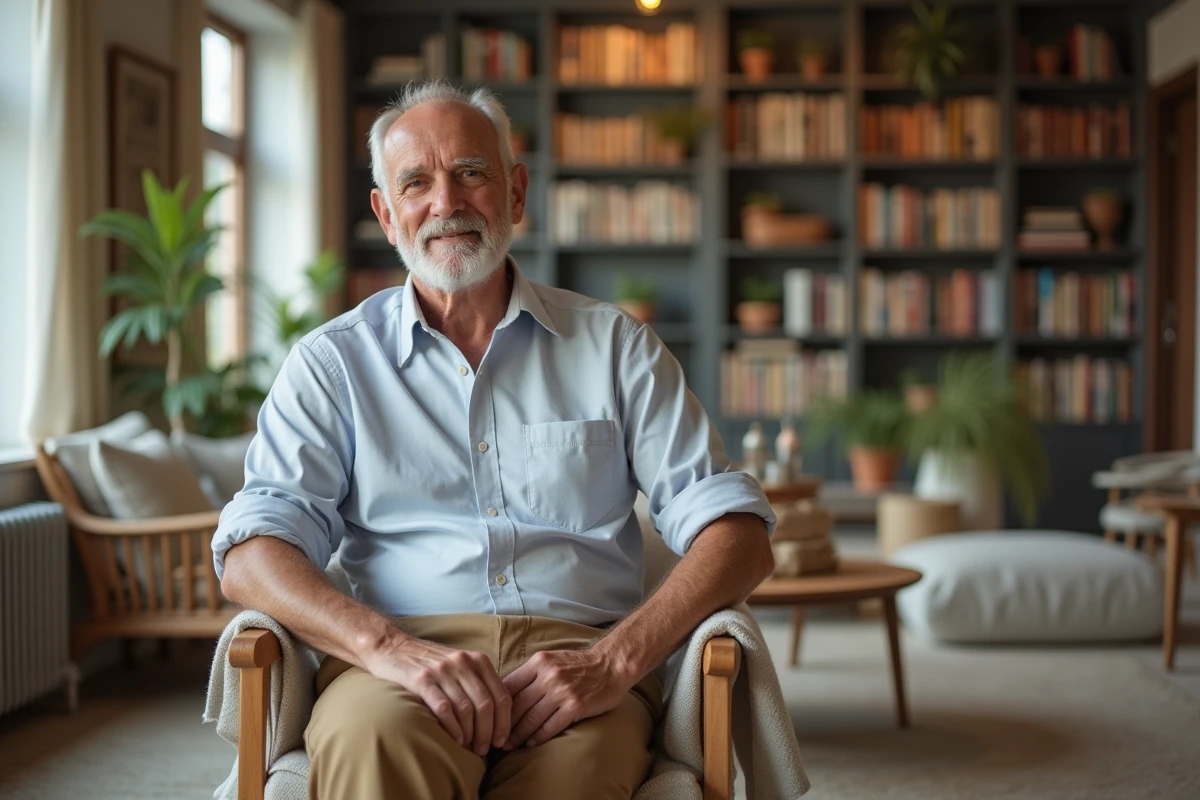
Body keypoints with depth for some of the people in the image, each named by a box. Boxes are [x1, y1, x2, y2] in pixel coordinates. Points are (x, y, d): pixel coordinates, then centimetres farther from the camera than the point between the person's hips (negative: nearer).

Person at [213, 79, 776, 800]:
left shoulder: (614, 345, 15)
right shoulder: (333, 362, 15)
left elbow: (738, 535, 7)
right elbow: (251, 555, 2)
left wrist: (617, 659, -12)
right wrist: (389, 647, -19)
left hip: (579, 651, 0)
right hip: (404, 651, 0)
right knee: (374, 739, -37)